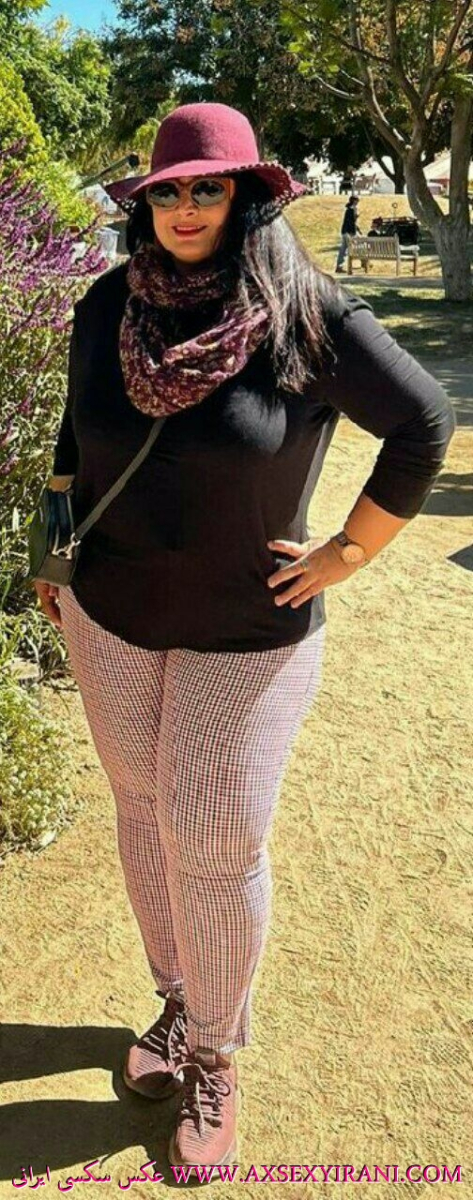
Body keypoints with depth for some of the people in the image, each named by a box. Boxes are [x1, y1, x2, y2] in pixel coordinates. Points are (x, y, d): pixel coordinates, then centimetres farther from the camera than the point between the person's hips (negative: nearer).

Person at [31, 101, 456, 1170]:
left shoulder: (307, 312, -15)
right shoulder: (108, 306, -1)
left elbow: (425, 423, -12)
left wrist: (348, 552, -13)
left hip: (249, 632, -4)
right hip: (111, 615, 5)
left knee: (215, 842, -1)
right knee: (144, 810, 16)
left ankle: (216, 1055, 27)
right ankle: (177, 1001, 40)